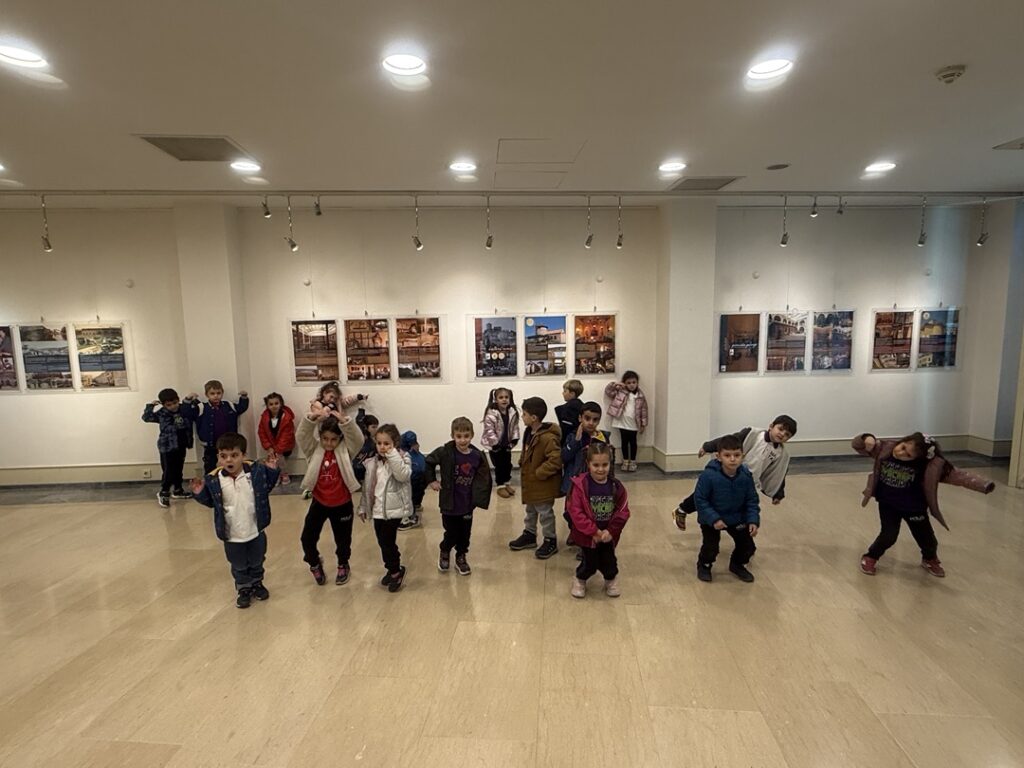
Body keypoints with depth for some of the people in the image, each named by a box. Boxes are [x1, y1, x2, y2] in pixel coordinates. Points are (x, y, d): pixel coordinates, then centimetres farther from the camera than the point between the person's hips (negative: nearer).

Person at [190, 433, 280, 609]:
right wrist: (199, 493, -16)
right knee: (239, 567, 21)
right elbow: (210, 502, 1)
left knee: (257, 562, 24)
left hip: (255, 531, 1)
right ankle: (244, 589, 45)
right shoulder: (213, 480, -16)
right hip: (232, 536, 0)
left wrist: (272, 471, -12)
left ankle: (257, 583, 49)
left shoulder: (256, 471, -16)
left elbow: (266, 489, 1)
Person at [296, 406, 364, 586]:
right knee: (307, 538, 8)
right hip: (319, 502, 1)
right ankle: (315, 564, 39)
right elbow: (302, 435, -24)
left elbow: (358, 438, -30)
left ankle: (343, 566, 45)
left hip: (342, 503, -1)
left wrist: (344, 420, -46)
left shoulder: (346, 449, -12)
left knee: (343, 539, 16)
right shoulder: (314, 449, -8)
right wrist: (312, 417, -43)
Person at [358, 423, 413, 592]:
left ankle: (395, 571, 17)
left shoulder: (402, 459, -9)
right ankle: (394, 569, 34)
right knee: (383, 542, 14)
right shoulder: (372, 462, 6)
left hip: (393, 509, -6)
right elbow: (367, 486, 14)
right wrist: (363, 507, 16)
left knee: (387, 541, -5)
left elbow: (403, 475, -29)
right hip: (378, 509, 6)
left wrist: (393, 456, -29)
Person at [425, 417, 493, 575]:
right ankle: (444, 553, 41)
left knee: (464, 534, 16)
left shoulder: (477, 456, -10)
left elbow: (483, 478, 0)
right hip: (449, 503, -2)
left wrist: (479, 498, -5)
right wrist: (431, 480, -5)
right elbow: (428, 462, -2)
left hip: (467, 504, 2)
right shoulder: (445, 452, -17)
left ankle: (461, 558, 41)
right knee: (451, 533, 10)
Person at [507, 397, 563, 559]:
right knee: (530, 510, 23)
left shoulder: (547, 437, -28)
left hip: (543, 484, -9)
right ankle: (529, 535, 40)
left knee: (545, 512, 6)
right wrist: (523, 467, 6)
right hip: (530, 481, 9)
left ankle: (550, 541, 22)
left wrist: (538, 473, -25)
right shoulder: (529, 432, 2)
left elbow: (556, 460, -31)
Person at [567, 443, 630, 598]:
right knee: (589, 563, 6)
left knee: (608, 562, 13)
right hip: (587, 534, -3)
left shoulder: (616, 486, -8)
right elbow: (576, 512, -20)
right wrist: (594, 531, -19)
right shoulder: (580, 485, -20)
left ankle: (611, 580, 44)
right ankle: (579, 580, 36)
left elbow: (623, 511, -5)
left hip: (608, 535, 3)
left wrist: (611, 531, -14)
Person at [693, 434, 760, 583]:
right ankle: (703, 565, 25)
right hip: (712, 519, -4)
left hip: (737, 519, 4)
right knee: (711, 549, -10)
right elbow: (700, 499, -21)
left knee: (748, 547, 3)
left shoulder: (746, 476, -17)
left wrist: (753, 520, -15)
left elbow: (752, 501, -5)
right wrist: (714, 519, -26)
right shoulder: (709, 475, -30)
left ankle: (737, 565, 36)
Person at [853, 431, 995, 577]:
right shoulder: (884, 449, -19)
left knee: (927, 540, 15)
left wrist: (983, 485, -40)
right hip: (888, 504, -1)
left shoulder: (930, 466, -24)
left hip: (914, 508, 1)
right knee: (888, 535, -10)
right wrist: (867, 439, -34)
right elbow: (858, 445, -11)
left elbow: (957, 475, -26)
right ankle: (870, 557, 17)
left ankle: (930, 560, 50)